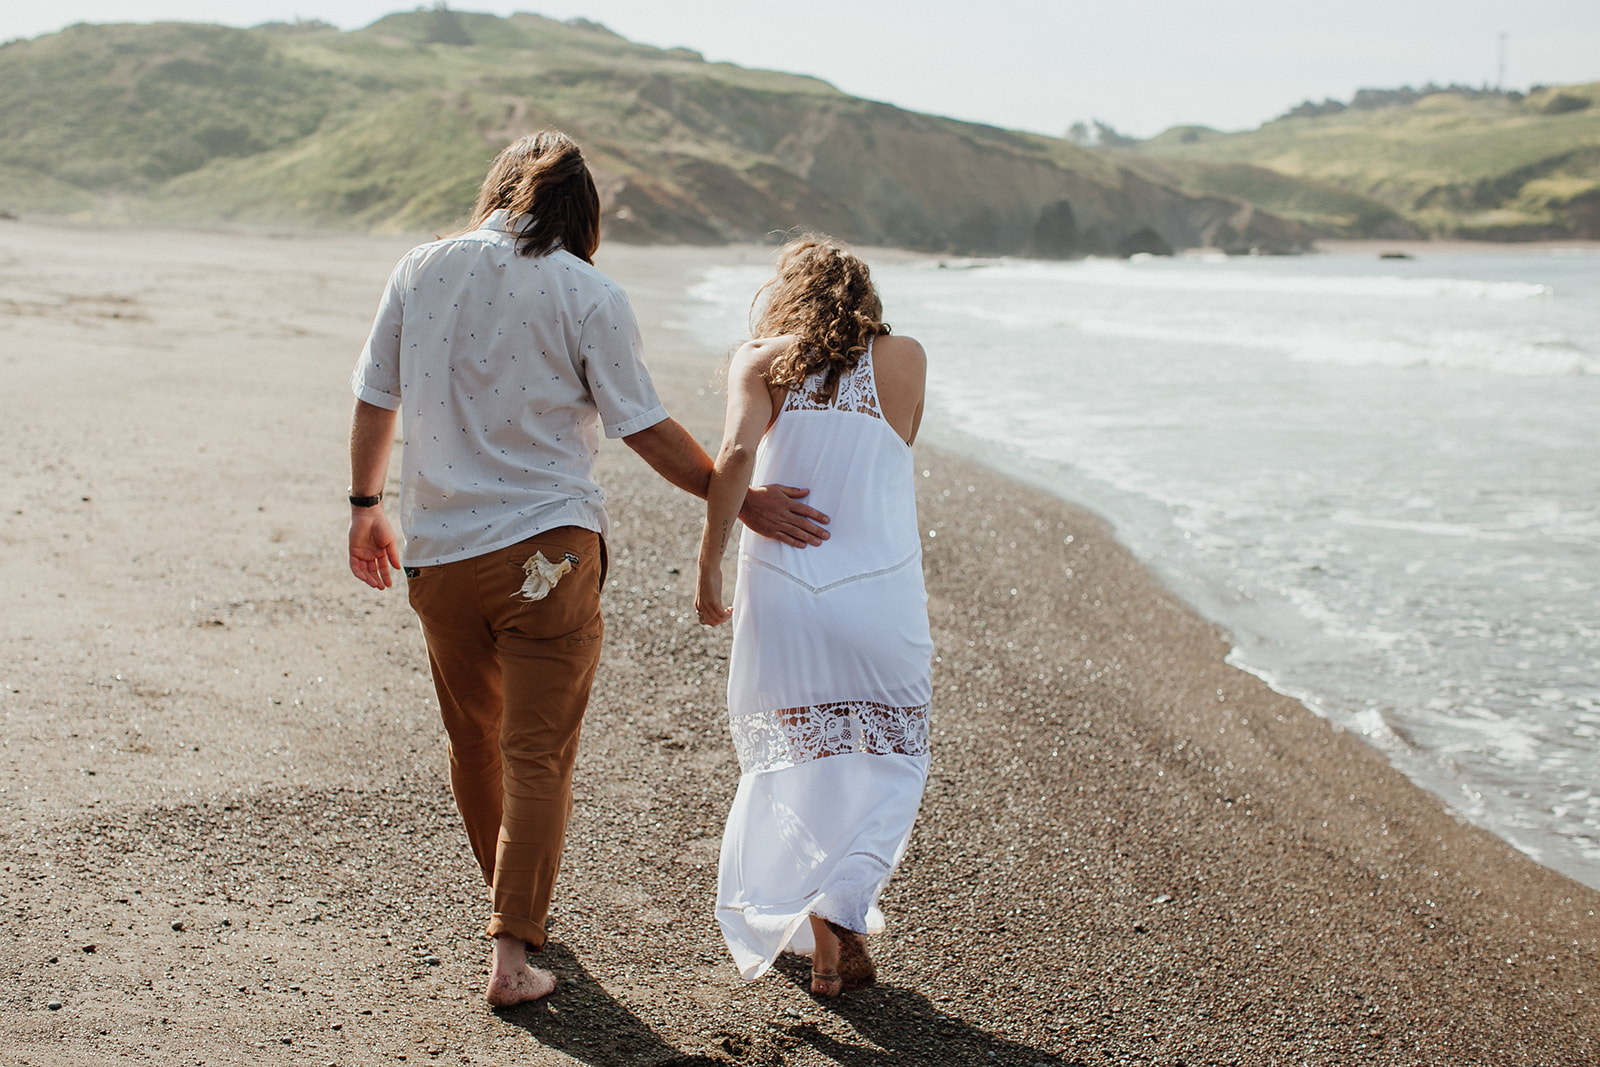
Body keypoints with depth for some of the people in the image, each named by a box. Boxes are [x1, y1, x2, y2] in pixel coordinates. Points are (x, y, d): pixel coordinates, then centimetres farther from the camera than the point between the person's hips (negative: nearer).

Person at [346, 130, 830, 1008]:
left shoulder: (420, 271, 5)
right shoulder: (588, 294, -6)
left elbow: (374, 401, 11)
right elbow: (646, 431, -4)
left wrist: (364, 505, 25)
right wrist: (738, 500, 6)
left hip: (437, 548, 4)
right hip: (546, 548, -4)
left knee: (474, 740, 20)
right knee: (537, 754, 1)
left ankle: (513, 905, 38)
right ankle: (512, 952, -3)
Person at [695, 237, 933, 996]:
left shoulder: (761, 362, 2)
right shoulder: (905, 361, 5)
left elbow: (736, 453, -14)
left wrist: (707, 565, -8)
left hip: (781, 592, 1)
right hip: (881, 593, -1)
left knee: (793, 763, 15)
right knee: (890, 762, 12)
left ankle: (804, 930, 15)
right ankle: (841, 903, -7)